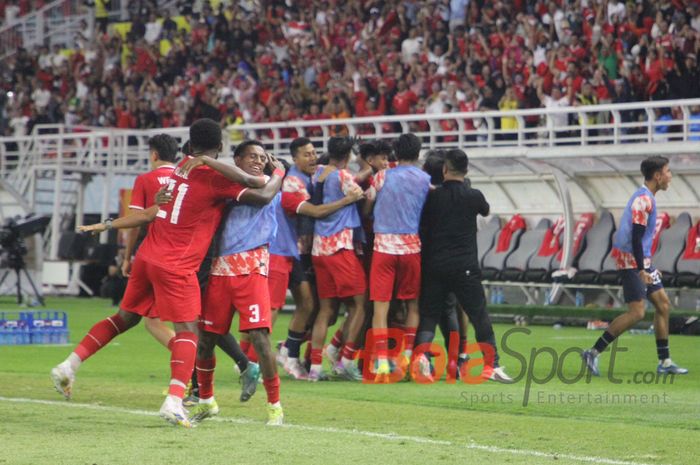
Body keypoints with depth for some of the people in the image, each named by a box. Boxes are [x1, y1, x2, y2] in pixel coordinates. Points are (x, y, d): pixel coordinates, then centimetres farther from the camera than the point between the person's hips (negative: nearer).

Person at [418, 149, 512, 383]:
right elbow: (486, 211, 21)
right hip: (465, 265, -2)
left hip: (434, 266, 2)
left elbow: (422, 228, 5)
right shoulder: (473, 196, -1)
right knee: (479, 315, 5)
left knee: (429, 314, 8)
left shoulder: (432, 197, 2)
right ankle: (492, 365, 3)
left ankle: (421, 353, -14)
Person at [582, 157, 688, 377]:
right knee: (636, 313, -13)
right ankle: (594, 352, -8)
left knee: (663, 304, 10)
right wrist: (641, 270, -25)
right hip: (631, 261, -10)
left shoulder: (646, 198, 15)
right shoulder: (644, 199, -16)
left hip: (641, 261, 10)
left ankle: (665, 361, 15)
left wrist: (648, 267, 24)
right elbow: (636, 237, -22)